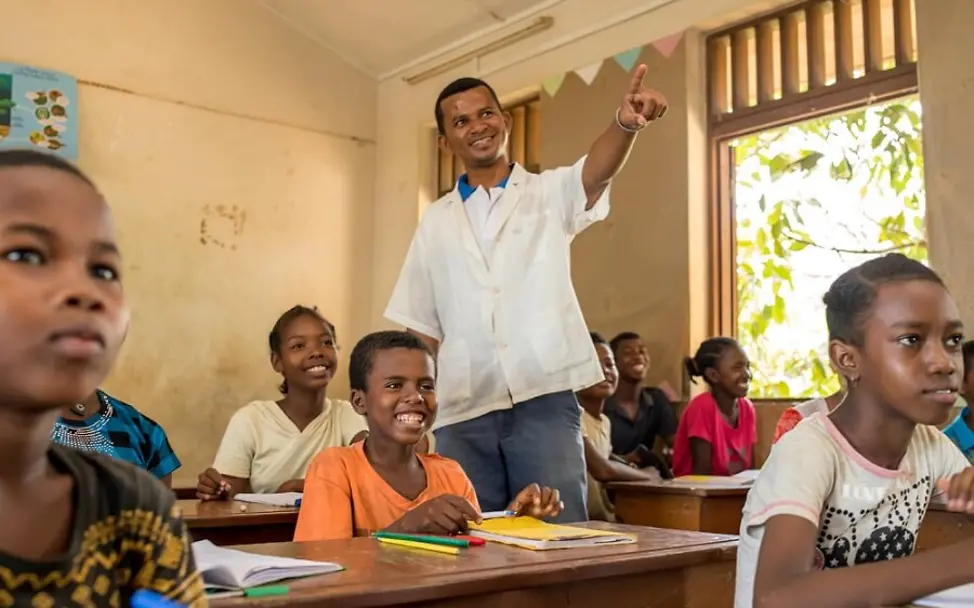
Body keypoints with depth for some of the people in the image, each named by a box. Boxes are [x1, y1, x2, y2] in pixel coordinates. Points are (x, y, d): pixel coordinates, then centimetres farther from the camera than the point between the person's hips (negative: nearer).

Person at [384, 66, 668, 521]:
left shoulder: (550, 193, 6)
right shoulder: (436, 222, 14)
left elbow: (597, 171, -17)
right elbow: (422, 328, 15)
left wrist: (626, 124, -38)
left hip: (544, 400, -3)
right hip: (462, 413, 3)